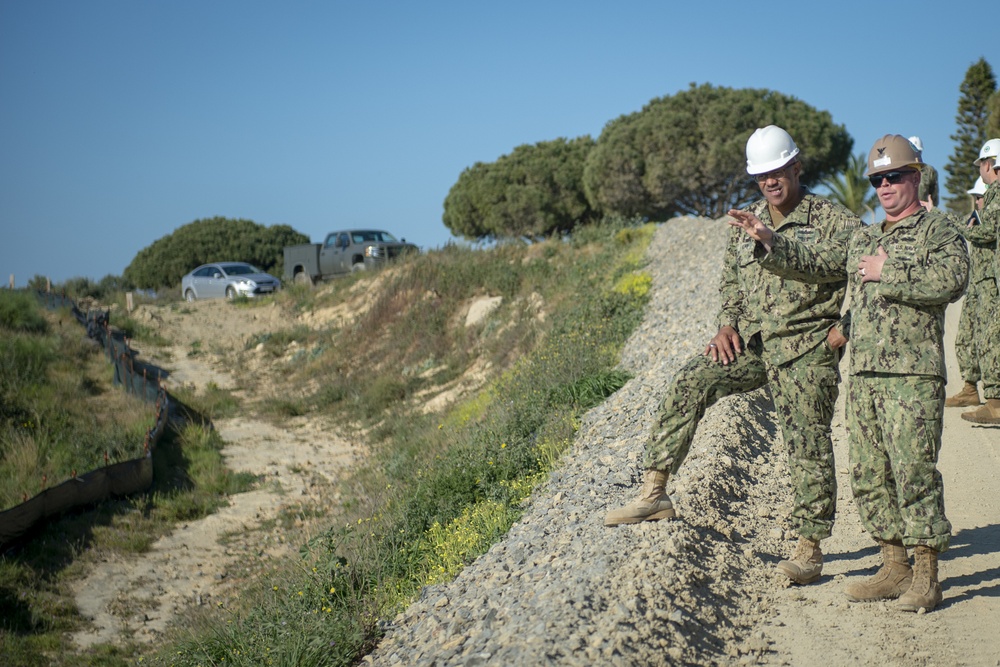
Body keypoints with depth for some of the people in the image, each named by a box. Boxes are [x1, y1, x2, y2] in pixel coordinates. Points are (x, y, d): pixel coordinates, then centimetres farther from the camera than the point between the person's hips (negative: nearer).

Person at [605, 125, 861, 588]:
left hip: (806, 349, -5)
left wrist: (842, 325, -10)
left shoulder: (833, 221, -6)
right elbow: (730, 283, 21)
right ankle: (654, 492, -13)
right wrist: (728, 324, 4)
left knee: (808, 445, -2)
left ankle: (809, 548, 8)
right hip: (753, 341, 5)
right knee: (690, 383, -15)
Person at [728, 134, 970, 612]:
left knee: (914, 473, -8)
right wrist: (767, 241, 5)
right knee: (868, 476, 8)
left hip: (913, 376, -7)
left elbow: (951, 280, -18)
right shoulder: (861, 239, 20)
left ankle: (925, 577, 0)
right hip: (862, 376, 7)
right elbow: (811, 263, 19)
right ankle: (894, 567, 18)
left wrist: (889, 273, -13)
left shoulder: (939, 231, -1)